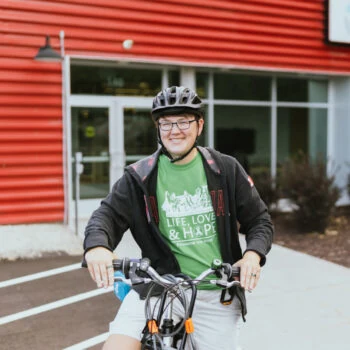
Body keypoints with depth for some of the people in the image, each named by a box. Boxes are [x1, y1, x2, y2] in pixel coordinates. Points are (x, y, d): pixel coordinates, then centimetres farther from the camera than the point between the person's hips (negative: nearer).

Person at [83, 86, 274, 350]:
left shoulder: (226, 169, 1)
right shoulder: (140, 176, 0)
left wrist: (254, 254, -15)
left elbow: (259, 219, 6)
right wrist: (96, 245, -27)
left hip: (216, 293, 1)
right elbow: (109, 213, -5)